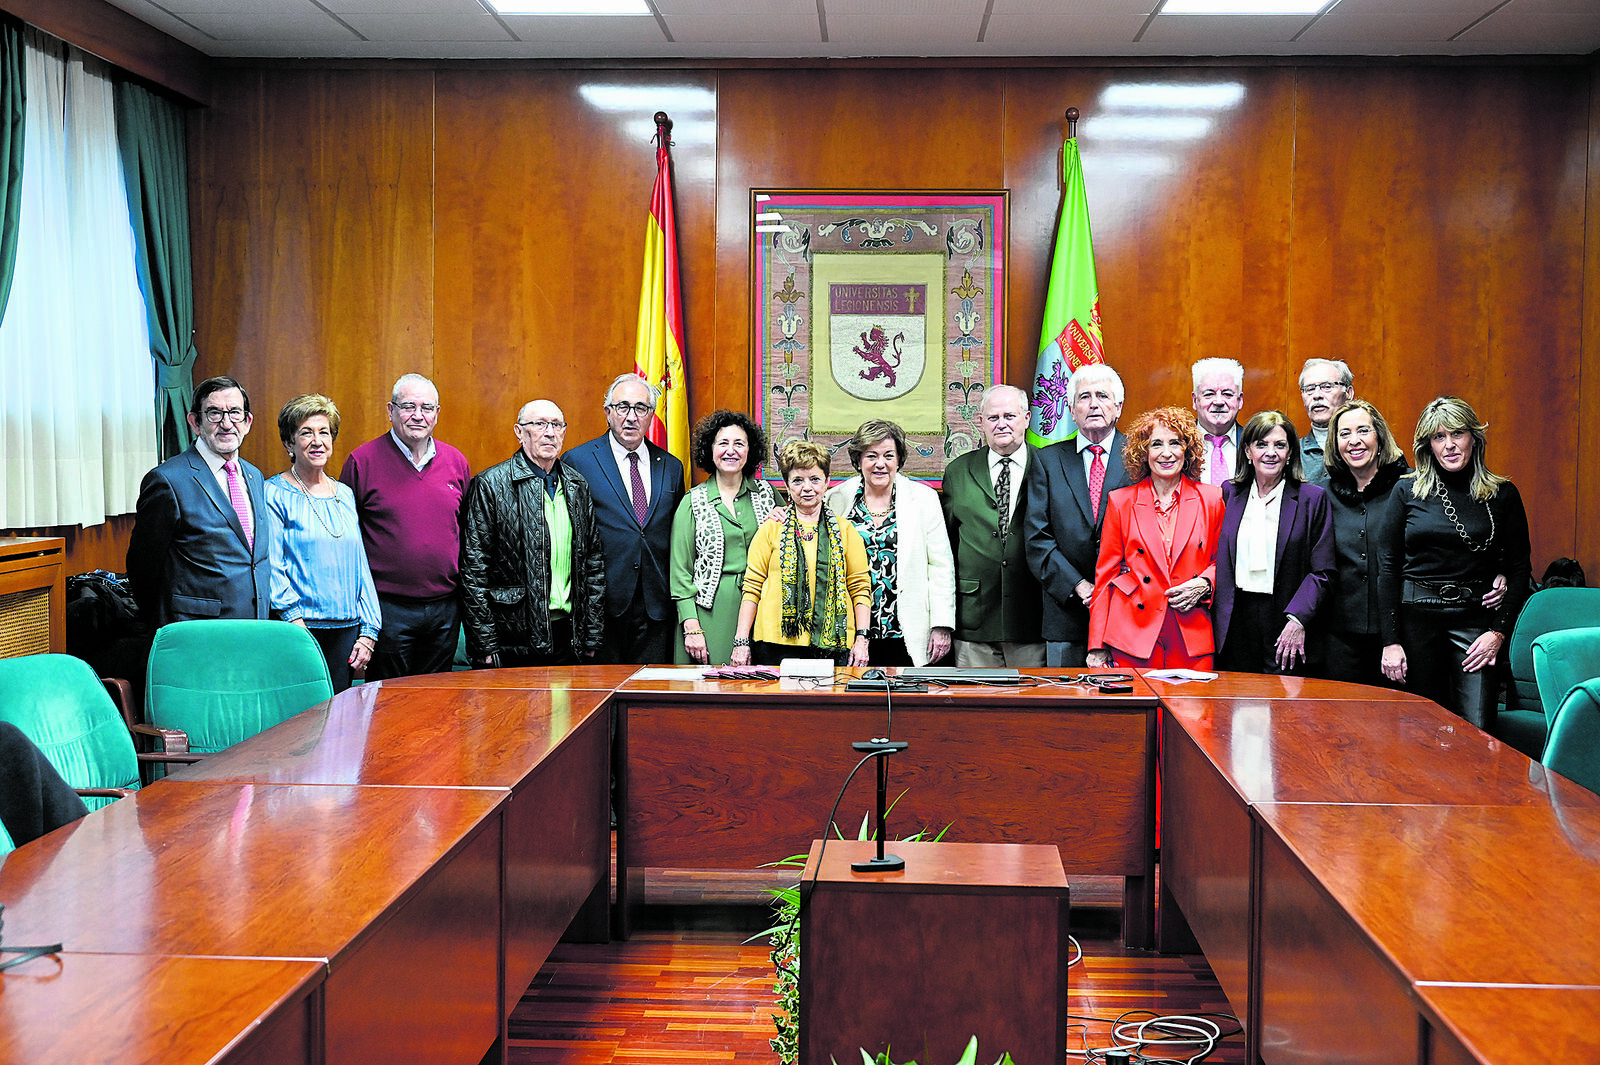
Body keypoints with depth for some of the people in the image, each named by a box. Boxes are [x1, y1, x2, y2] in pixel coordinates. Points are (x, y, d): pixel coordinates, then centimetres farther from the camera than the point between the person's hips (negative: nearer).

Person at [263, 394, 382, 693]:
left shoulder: (345, 495, 14)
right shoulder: (274, 495, -2)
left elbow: (360, 565, 13)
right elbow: (270, 566, -9)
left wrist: (368, 632, 7)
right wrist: (293, 618, -19)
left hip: (346, 629, 5)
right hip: (297, 630, -5)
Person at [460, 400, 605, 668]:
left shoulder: (577, 485, 12)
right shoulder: (490, 485, -5)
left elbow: (594, 561, 14)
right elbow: (474, 568, -8)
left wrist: (592, 636, 9)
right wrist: (485, 647, -13)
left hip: (567, 635, 5)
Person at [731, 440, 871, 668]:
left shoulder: (845, 530, 11)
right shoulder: (771, 528, 8)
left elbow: (860, 588, 10)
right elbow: (752, 587, 6)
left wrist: (861, 639, 0)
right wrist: (741, 641, -1)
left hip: (833, 642, 1)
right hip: (778, 641, -1)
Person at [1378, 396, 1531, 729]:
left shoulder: (1502, 494, 5)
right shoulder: (1407, 491, 3)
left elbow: (1520, 569, 7)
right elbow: (1387, 567, 2)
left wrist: (1499, 631, -5)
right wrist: (1390, 641, -4)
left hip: (1476, 618, 0)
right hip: (1416, 617, 0)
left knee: (1477, 733, -9)